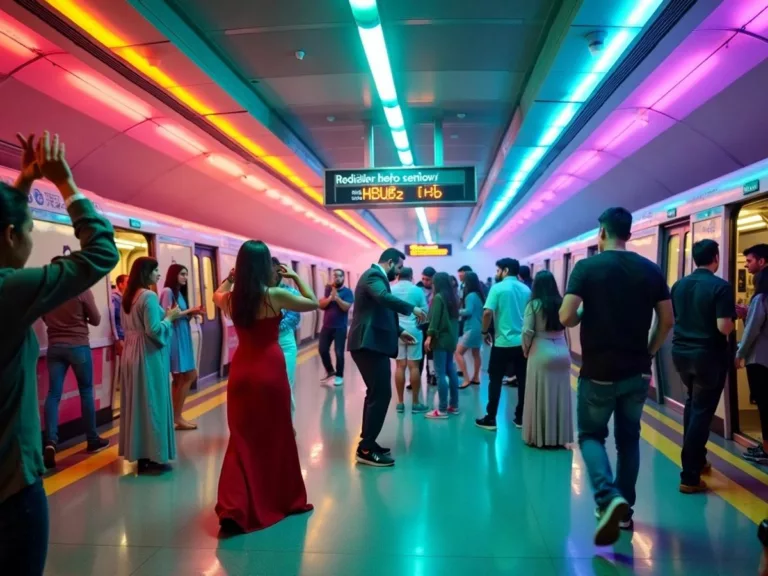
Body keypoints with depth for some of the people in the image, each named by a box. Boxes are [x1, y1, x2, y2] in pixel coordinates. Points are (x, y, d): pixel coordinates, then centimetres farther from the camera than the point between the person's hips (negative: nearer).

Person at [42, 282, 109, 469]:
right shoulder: (82, 289, -12)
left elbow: (45, 319, 14)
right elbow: (96, 320, -3)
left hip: (54, 347, 3)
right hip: (78, 346, -3)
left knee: (53, 394, 4)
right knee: (86, 391, 8)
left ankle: (50, 442, -9)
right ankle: (92, 439, 17)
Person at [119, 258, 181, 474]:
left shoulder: (128, 296, 10)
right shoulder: (149, 296, -17)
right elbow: (154, 330, -22)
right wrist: (170, 317, -7)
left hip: (132, 353, 9)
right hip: (148, 356, -9)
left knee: (136, 403, 12)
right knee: (152, 404, -1)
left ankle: (140, 454, 21)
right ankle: (153, 457, 7)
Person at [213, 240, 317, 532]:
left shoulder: (231, 297, -1)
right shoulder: (275, 295, -14)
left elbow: (216, 295, 25)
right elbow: (313, 303, 0)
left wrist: (231, 277, 19)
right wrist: (295, 276, 7)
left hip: (241, 371, 4)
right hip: (270, 369, -4)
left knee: (242, 438, 11)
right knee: (277, 437, 11)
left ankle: (233, 509, 1)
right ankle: (286, 500, 27)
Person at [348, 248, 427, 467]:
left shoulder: (376, 276, 21)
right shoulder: (374, 275, -11)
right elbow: (384, 298, -33)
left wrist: (398, 331, 20)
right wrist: (412, 308, -25)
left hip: (371, 343, 11)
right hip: (371, 344, -11)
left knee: (376, 393, 17)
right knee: (381, 394, -9)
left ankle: (367, 443, 24)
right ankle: (366, 449, -3)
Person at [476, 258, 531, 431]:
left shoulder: (498, 288, -8)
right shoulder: (526, 290, 5)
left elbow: (488, 313, -16)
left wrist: (485, 332, -2)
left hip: (503, 342, -4)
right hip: (522, 342, 4)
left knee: (495, 380, 5)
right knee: (523, 380, 11)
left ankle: (490, 419, 9)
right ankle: (521, 418, 17)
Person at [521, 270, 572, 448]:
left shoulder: (534, 304, -7)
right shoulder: (561, 303, 4)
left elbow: (527, 331, -10)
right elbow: (565, 327, 0)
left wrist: (526, 350, 5)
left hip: (541, 354, -4)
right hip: (562, 353, 4)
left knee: (540, 397, 5)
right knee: (560, 397, 12)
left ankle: (539, 437, 14)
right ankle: (560, 437, 22)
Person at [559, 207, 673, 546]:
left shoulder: (587, 267, -10)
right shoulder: (651, 270, 2)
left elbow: (566, 317, -17)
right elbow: (667, 320, 4)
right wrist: (649, 353, 16)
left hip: (598, 372, -4)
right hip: (638, 372, 4)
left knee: (591, 435, 12)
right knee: (628, 438, 18)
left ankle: (609, 497, -10)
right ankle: (625, 509, 26)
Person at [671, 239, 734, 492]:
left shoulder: (679, 285, 3)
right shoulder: (721, 287, -15)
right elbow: (724, 328, -21)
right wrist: (733, 315, -2)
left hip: (681, 353, 6)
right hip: (708, 356, -6)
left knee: (693, 404, 25)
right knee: (702, 411, 1)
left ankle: (695, 458, 34)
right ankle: (690, 476, 3)